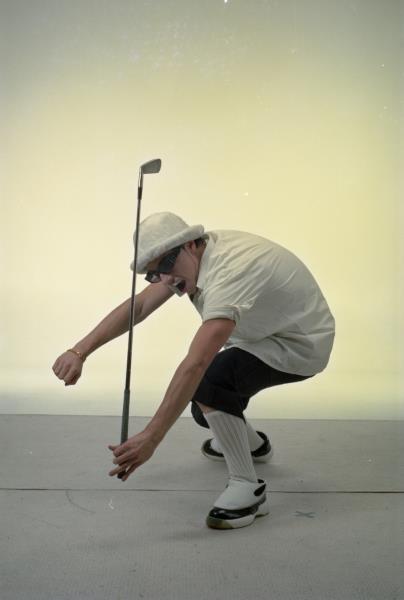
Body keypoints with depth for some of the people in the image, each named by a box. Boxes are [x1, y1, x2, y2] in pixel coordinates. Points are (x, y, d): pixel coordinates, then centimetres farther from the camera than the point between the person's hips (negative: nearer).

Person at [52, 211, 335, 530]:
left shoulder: (228, 272, -36)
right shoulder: (187, 258, -9)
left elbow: (195, 365, -44)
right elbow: (137, 307, -10)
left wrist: (150, 438, -46)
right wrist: (79, 351, -20)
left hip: (302, 343, -9)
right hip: (264, 336, 9)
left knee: (209, 380, -31)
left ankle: (248, 487, -14)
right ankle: (251, 443, 41)